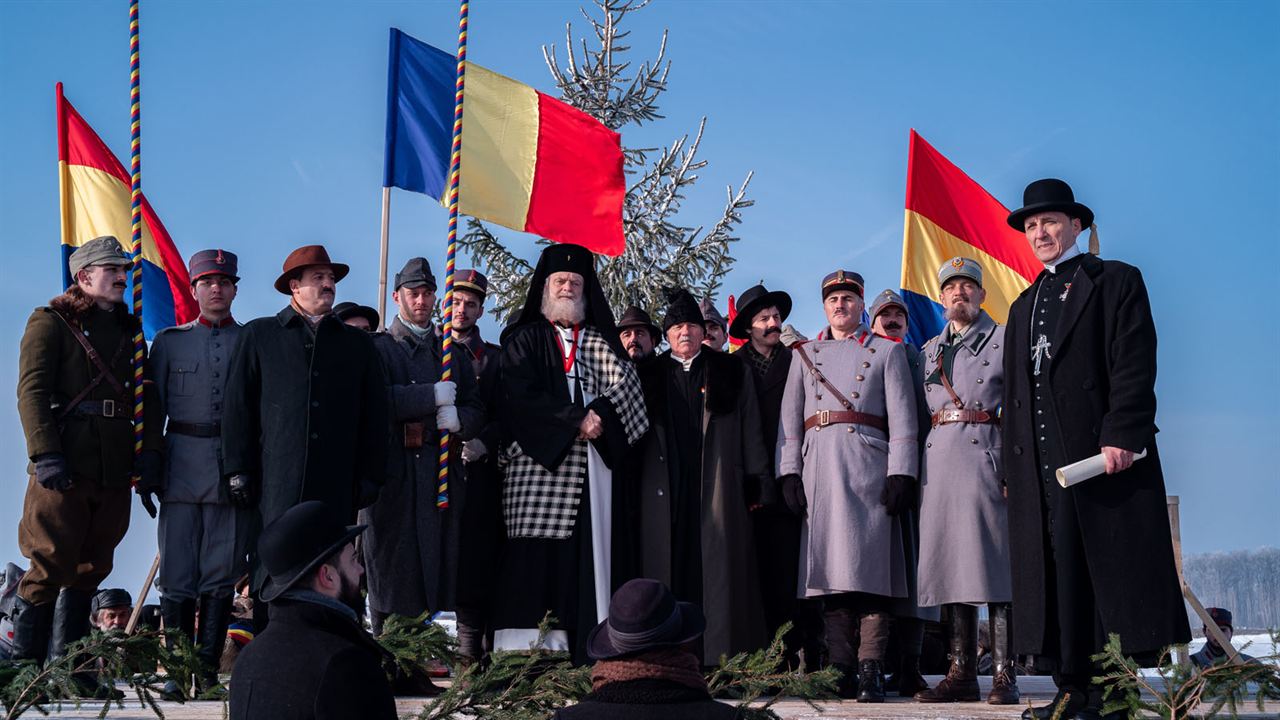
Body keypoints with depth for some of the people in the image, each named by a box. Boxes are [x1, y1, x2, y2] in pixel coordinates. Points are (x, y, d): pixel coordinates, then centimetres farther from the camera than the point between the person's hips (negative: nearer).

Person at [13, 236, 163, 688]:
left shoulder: (129, 331, 21)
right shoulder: (50, 322, 3)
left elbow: (146, 396, 17)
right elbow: (32, 391, -7)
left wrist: (150, 449, 2)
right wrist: (45, 455, -17)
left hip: (115, 471, 6)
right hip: (64, 469, -6)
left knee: (89, 570, 8)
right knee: (51, 567, -5)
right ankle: (25, 669, 5)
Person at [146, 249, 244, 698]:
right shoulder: (169, 341, 10)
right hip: (182, 468, 0)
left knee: (222, 576, 2)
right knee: (177, 576, -1)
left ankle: (208, 670, 9)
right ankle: (176, 672, 5)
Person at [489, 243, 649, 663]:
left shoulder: (600, 341, 20)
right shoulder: (524, 340, 12)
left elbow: (626, 390, 7)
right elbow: (520, 397, -4)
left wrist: (600, 418, -11)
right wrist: (577, 420, -11)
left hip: (591, 466, 3)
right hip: (539, 462, -3)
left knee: (589, 553, -5)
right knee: (537, 558, -11)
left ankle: (587, 651, -7)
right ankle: (529, 652, -12)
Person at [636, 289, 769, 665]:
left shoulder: (731, 372, 13)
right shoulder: (650, 375, 16)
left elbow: (751, 433, 9)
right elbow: (635, 433, 12)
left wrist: (758, 483, 1)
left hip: (717, 489, -1)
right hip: (665, 491, 1)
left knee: (718, 573, -4)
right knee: (669, 571, -2)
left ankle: (721, 658, -3)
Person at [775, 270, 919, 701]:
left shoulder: (887, 351, 13)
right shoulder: (805, 355, 20)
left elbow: (901, 417, 4)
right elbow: (789, 418, 14)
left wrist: (901, 473, -7)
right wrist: (789, 473, 2)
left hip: (868, 467, -2)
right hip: (819, 468, 2)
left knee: (870, 563, -8)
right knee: (829, 565, -1)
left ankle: (871, 670, -8)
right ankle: (840, 671, 2)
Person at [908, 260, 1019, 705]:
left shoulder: (1003, 339, 7)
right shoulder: (929, 350, 21)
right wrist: (910, 468, 9)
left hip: (985, 453, -5)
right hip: (938, 459, 5)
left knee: (992, 560, -8)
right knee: (950, 561, 2)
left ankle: (1003, 675, -6)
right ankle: (962, 673, 5)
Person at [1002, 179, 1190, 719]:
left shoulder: (1115, 282, 5)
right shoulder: (1024, 306, 24)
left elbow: (1135, 366, -7)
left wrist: (1121, 435, -18)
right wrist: (1011, 464, 13)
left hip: (1100, 452, -6)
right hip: (1039, 466, 6)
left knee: (1112, 578, -6)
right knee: (1056, 578, 2)